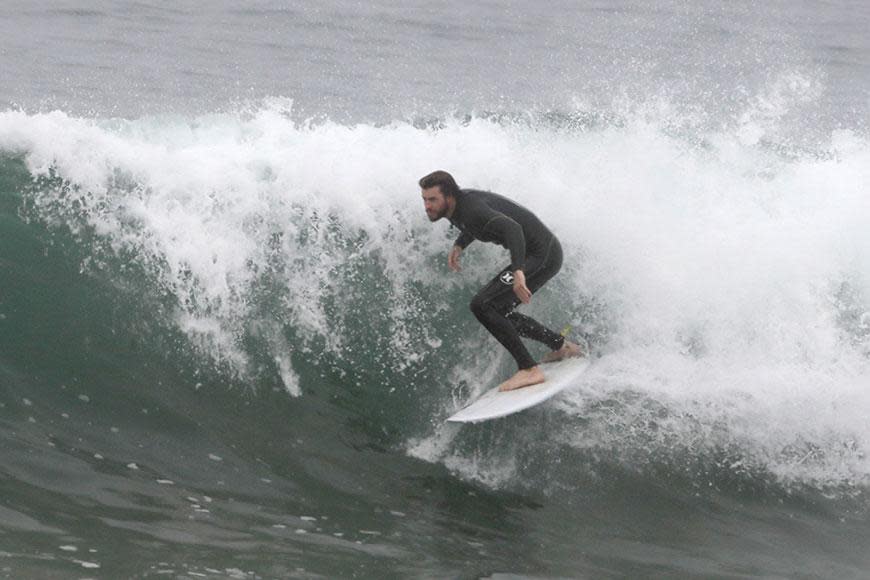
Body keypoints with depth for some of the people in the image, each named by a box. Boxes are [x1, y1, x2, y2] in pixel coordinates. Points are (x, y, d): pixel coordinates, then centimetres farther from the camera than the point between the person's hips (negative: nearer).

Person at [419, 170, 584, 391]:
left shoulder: (471, 208, -26)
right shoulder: (457, 205, 4)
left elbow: (512, 228, -42)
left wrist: (518, 271, -54)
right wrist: (459, 245, 11)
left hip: (542, 255, -10)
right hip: (544, 253, 10)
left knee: (482, 304, -19)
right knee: (499, 312, 20)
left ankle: (529, 370, -18)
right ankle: (562, 346, 33)